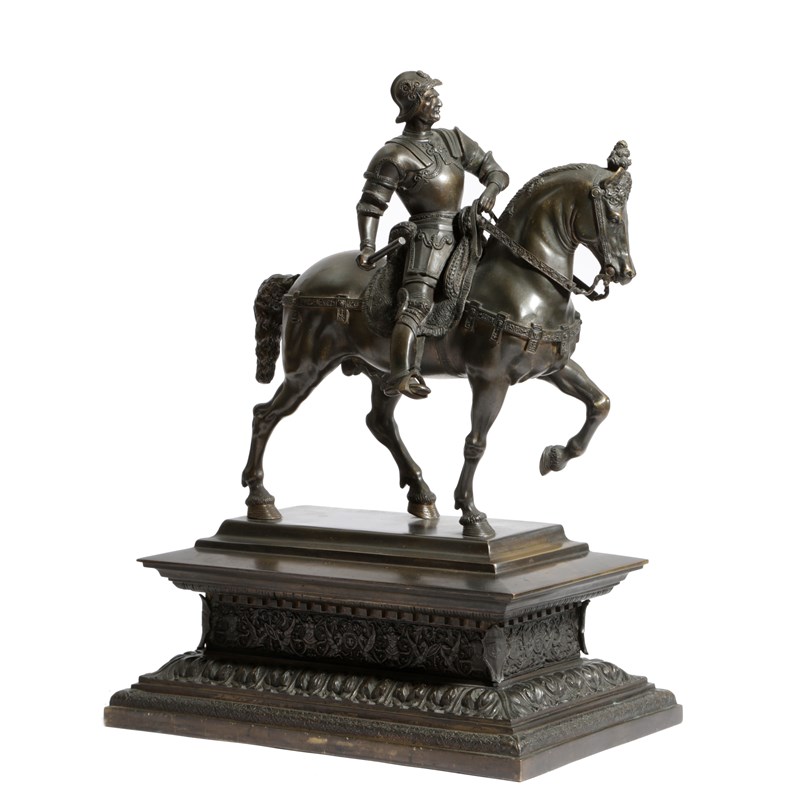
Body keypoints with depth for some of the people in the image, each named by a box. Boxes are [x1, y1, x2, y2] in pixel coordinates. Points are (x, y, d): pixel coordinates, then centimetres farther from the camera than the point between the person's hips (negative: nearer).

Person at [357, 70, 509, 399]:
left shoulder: (453, 140, 15)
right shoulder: (395, 156, -4)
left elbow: (495, 171, 15)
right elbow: (370, 204, -6)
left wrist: (490, 189, -8)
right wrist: (367, 246, -18)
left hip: (460, 234, 8)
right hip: (428, 234, -8)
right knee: (417, 303, -26)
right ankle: (400, 377, -40)